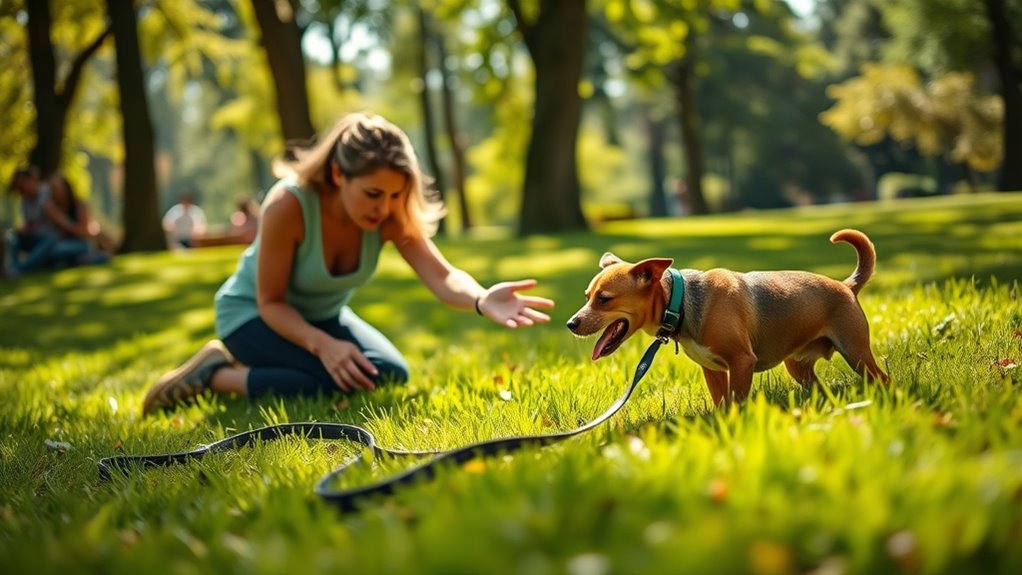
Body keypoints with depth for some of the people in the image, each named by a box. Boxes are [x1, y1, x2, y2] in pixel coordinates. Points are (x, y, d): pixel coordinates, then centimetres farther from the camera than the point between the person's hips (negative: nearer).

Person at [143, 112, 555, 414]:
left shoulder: (389, 214, -20)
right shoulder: (289, 204, -34)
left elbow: (441, 275, -33)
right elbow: (270, 303, -26)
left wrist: (481, 300, -56)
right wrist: (323, 345, -42)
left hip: (321, 314, 7)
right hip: (253, 312, -7)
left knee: (390, 375, -8)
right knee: (347, 380, -26)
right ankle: (218, 374, -7)